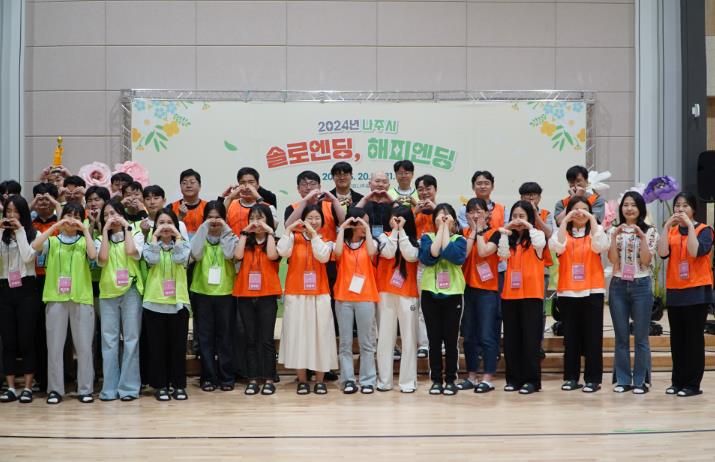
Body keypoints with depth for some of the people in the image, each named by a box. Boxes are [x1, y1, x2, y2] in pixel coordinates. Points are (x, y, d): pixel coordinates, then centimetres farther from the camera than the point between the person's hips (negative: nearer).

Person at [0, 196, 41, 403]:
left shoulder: (33, 234, 2)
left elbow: (28, 257, -14)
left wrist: (20, 231, -11)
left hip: (26, 289, -3)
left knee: (27, 338, -1)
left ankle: (28, 387, 4)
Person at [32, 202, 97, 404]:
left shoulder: (84, 242, 10)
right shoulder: (52, 241, 11)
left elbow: (93, 255, -12)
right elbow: (35, 246, -11)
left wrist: (85, 231, -6)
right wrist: (55, 226, -9)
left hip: (82, 298, -1)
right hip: (56, 298, 1)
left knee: (84, 346, 0)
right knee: (54, 346, 2)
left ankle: (85, 389, 7)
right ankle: (55, 389, 10)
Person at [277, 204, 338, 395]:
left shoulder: (325, 241, 7)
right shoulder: (294, 238, 4)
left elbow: (323, 257, -14)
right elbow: (283, 252, -15)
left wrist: (314, 234, -12)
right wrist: (289, 230, -10)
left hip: (319, 295, 1)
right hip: (296, 295, -1)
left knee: (320, 334, 1)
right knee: (298, 334, 1)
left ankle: (320, 380, 9)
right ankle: (302, 380, 10)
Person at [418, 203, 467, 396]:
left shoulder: (459, 239, 4)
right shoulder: (427, 238, 6)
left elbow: (454, 255, -19)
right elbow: (428, 256, -15)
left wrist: (447, 229, -9)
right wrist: (441, 229, -9)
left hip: (452, 295, -1)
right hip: (430, 295, 1)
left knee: (450, 340, 1)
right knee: (434, 340, 3)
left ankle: (450, 380, 11)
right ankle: (436, 380, 12)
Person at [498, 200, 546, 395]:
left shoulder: (536, 235, 2)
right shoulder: (510, 239, 12)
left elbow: (540, 244, -22)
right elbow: (503, 255, -6)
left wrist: (529, 226, -17)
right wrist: (505, 232, -12)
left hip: (531, 294, -4)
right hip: (510, 294, 4)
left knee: (530, 339, -2)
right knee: (511, 339, 6)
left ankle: (532, 380, 3)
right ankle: (514, 378, 14)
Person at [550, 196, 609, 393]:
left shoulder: (595, 231, 6)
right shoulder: (563, 232, 8)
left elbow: (601, 246, -14)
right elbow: (557, 246, -13)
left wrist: (592, 219, -16)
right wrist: (565, 220, -16)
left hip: (592, 291, -1)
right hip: (567, 291, 1)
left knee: (592, 336, -1)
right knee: (570, 336, 5)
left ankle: (593, 378, 5)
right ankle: (571, 377, 13)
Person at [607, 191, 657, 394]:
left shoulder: (649, 231, 1)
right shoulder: (614, 231, 6)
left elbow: (646, 261, -10)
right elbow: (613, 260, -5)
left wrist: (642, 237, -18)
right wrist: (614, 236, -13)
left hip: (641, 286, -2)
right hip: (618, 286, 2)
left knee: (641, 337, 1)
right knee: (621, 337, 6)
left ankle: (640, 381, 10)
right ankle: (623, 379, 13)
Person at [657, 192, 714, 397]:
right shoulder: (671, 231, 9)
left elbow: (696, 252, -20)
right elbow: (662, 253, -9)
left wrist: (690, 226, -17)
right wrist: (667, 226, -10)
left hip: (697, 291, -4)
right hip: (674, 291, 4)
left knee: (693, 338, -2)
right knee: (677, 339, 9)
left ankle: (693, 384, 3)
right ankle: (678, 381, 16)